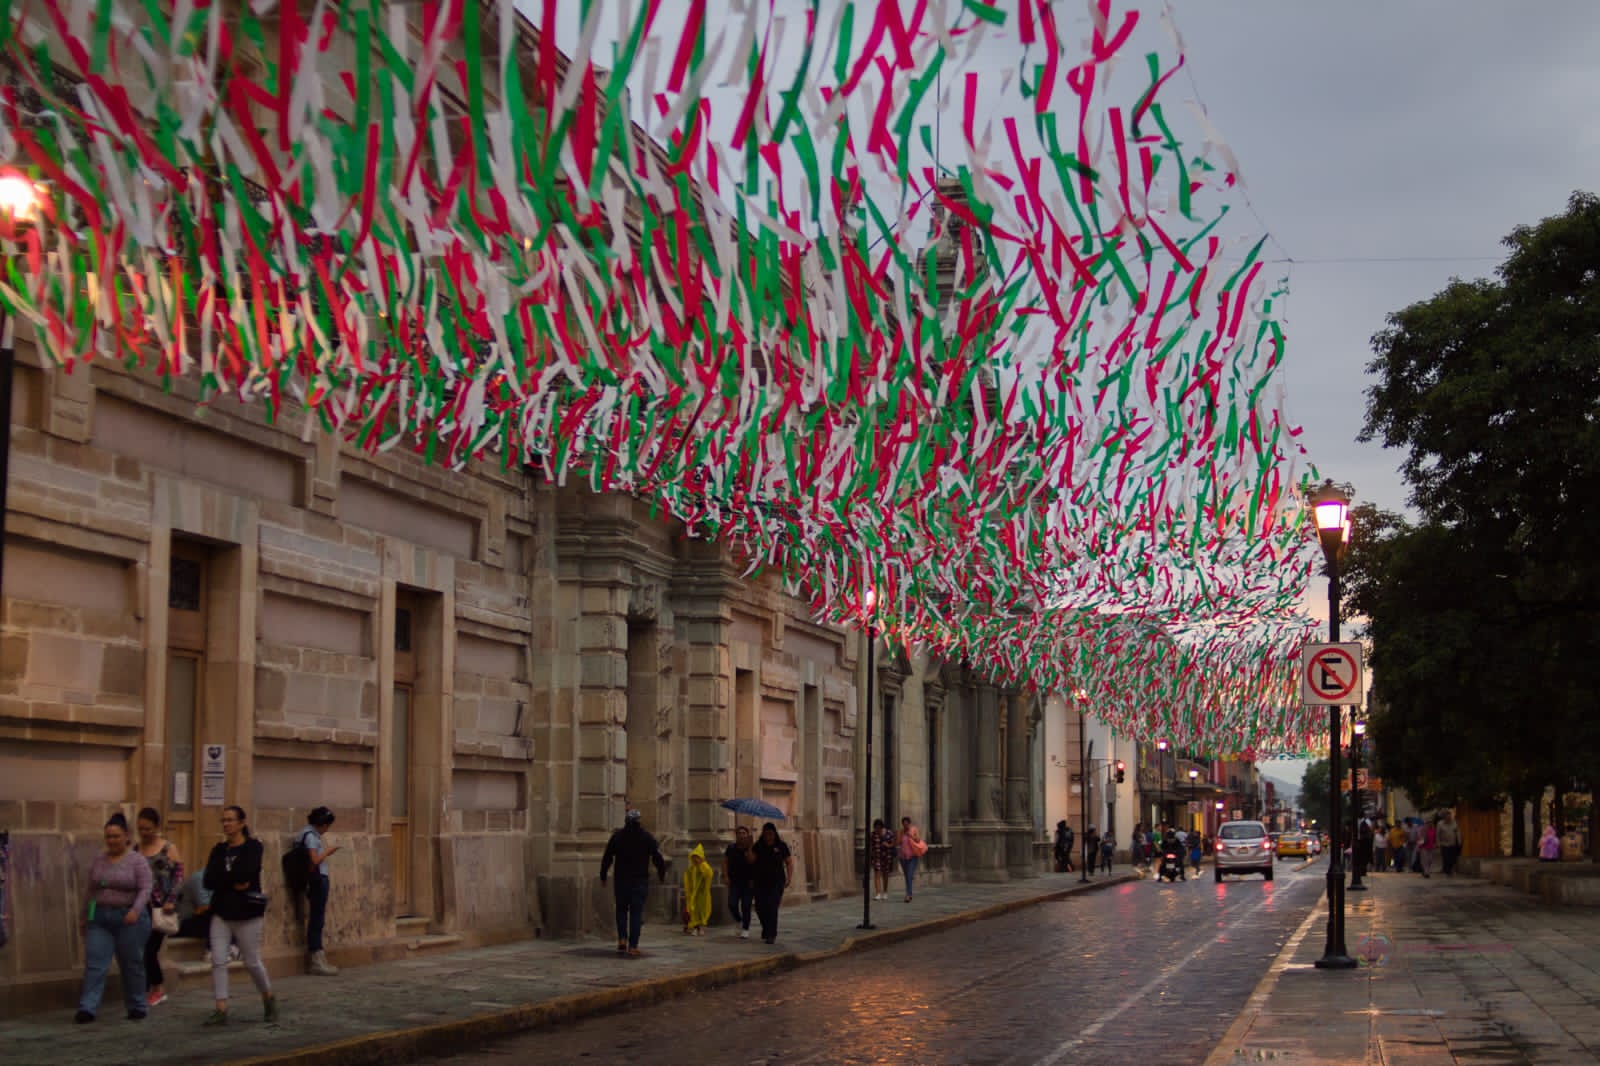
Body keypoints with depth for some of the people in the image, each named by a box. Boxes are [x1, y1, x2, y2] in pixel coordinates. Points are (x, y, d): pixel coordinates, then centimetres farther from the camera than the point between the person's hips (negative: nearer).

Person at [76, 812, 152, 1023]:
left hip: (129, 919, -3)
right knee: (94, 964, -6)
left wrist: (135, 911, -25)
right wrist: (85, 916, 15)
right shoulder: (99, 860, 9)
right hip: (100, 919, 3)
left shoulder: (137, 860, -4)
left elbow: (145, 889, -11)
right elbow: (89, 889, 15)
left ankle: (137, 1008, 17)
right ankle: (87, 1009, -11)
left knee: (132, 965, 5)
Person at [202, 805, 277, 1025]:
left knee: (252, 962, 5)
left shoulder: (253, 847, -6)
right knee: (218, 961, -7)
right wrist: (233, 883, -15)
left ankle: (268, 999, 29)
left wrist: (222, 879, -9)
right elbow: (209, 881, -3)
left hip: (247, 914, -4)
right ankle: (221, 1011, -6)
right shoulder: (219, 850, 9)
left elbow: (244, 873, -22)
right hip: (221, 913, 4)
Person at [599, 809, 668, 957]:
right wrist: (662, 874, 13)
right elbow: (658, 859, 0)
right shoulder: (647, 838, -1)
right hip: (640, 882, -1)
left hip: (621, 880, 1)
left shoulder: (617, 836, 1)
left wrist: (603, 876, 12)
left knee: (621, 910, 17)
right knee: (636, 913, 0)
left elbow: (607, 858, 3)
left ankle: (622, 939, 0)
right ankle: (633, 946, -6)